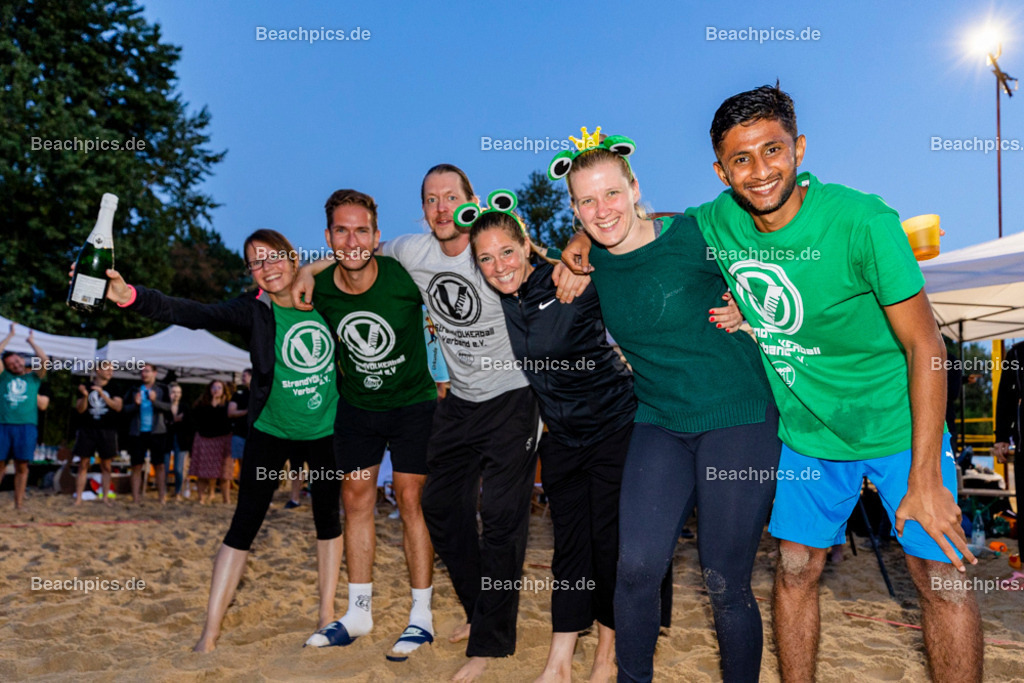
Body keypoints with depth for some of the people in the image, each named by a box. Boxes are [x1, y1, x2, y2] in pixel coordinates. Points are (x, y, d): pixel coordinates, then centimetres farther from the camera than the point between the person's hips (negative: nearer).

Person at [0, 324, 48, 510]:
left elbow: (45, 360, 0)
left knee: (22, 466, 0)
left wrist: (31, 341, 10)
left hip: (27, 426, 0)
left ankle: (18, 505, 4)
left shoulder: (34, 377, 15)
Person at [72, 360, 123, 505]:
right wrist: (85, 396, -15)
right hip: (87, 430, 0)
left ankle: (105, 497, 9)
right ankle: (78, 498, 5)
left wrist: (101, 393, -16)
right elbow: (80, 409, 3)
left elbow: (118, 406, -8)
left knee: (106, 466, 3)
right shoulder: (86, 387, 7)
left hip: (107, 431, 0)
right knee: (83, 465, 1)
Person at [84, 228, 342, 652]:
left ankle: (327, 612, 27)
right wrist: (128, 296, -40)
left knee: (328, 517, 11)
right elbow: (191, 313, -26)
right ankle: (210, 631, 8)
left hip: (326, 430, 2)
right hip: (271, 432, -1)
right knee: (244, 524, -1)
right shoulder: (252, 311, -13)